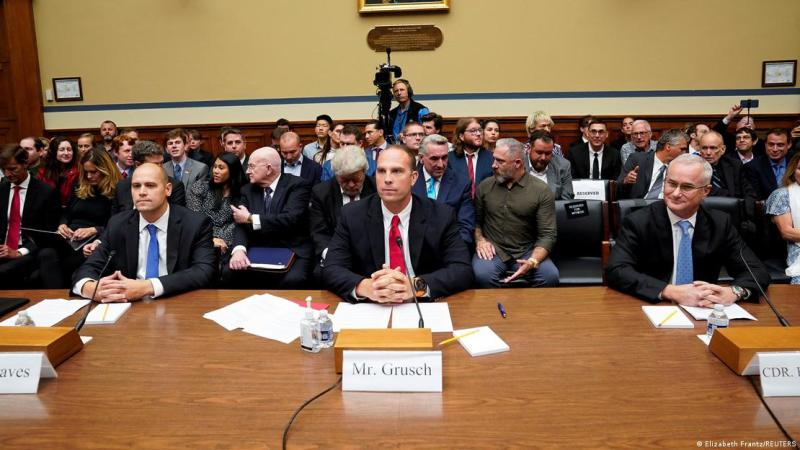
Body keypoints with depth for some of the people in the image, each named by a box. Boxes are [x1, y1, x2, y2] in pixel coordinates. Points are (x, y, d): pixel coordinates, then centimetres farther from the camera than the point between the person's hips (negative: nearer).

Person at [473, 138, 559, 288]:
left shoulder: (542, 191, -3)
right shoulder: (485, 186, 6)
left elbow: (548, 234, -6)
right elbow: (475, 220, 19)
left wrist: (532, 261, -23)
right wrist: (479, 240, -2)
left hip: (527, 252, 0)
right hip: (493, 250, 1)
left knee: (550, 276, -29)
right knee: (482, 275, -33)